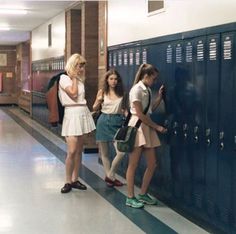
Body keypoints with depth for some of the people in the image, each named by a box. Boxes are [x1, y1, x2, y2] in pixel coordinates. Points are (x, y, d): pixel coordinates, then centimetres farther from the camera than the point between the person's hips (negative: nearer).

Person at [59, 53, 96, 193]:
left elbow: (82, 97, 13)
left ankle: (75, 179, 16)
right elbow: (73, 94, -16)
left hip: (83, 114, 7)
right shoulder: (64, 78, -4)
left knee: (79, 150, 9)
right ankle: (68, 182, 1)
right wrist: (74, 78, -8)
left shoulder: (79, 79, 15)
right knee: (72, 151, -11)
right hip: (72, 115, -7)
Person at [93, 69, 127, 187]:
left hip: (117, 122, 1)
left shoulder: (121, 92, 5)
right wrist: (98, 101, -11)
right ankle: (109, 176, 22)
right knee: (104, 153, 6)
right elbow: (94, 108, 9)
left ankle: (110, 176, 8)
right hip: (104, 122, 0)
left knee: (121, 152, -11)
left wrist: (124, 111, -2)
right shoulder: (102, 92, 2)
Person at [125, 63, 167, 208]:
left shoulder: (147, 90, 14)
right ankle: (130, 197, 8)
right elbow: (140, 115, -15)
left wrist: (160, 96, 8)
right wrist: (157, 127, -10)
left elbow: (151, 109, 12)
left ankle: (143, 194, 19)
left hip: (147, 128, 8)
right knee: (133, 165, -1)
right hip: (137, 127, -8)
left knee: (152, 164, 6)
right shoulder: (137, 89, -11)